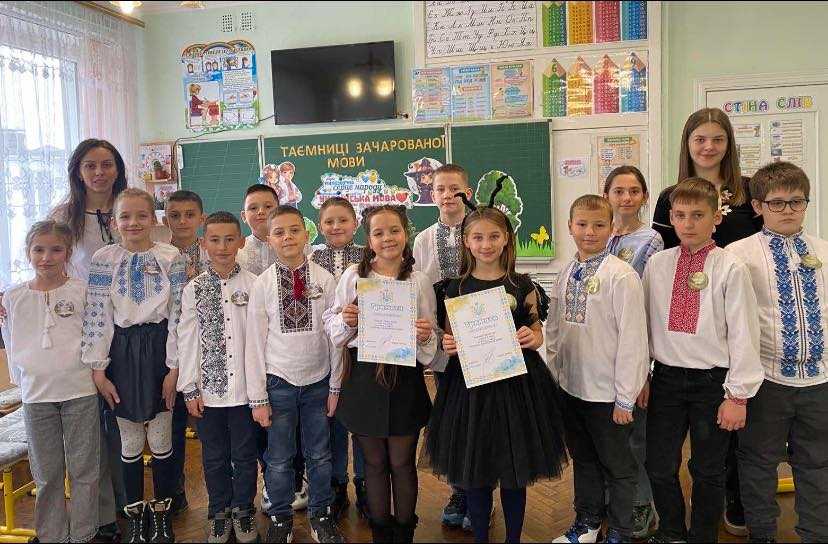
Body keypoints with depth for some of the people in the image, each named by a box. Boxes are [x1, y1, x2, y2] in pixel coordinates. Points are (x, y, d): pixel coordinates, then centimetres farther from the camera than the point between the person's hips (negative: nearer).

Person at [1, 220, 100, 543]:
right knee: (46, 474, 11)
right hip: (36, 395, 2)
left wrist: (96, 374, 2)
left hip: (80, 392, -2)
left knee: (83, 469, 6)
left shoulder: (82, 291, -2)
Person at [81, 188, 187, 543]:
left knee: (161, 440, 7)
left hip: (159, 349, -1)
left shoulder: (171, 258, -4)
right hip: (122, 352, 1)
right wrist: (98, 370, -4)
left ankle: (161, 512, 26)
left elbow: (178, 316, -5)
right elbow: (96, 317, -2)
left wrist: (174, 367, -8)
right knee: (130, 441, 10)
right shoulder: (103, 260, -1)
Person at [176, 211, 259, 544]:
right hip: (208, 388, 1)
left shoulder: (252, 285, -4)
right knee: (214, 456, 15)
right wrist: (190, 388, 0)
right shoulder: (194, 289, 0)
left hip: (245, 387, -1)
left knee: (244, 454, 11)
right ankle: (219, 512, 34)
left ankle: (243, 510, 31)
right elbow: (187, 341, 2)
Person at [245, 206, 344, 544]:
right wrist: (258, 397, -3)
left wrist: (335, 386, 1)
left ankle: (321, 515, 34)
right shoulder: (262, 284, -6)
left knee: (320, 455, 13)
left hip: (318, 381, 1)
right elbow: (255, 342, -3)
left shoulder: (324, 279, -6)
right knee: (279, 459, 10)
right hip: (278, 382, 0)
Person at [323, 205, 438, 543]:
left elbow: (430, 343, 3)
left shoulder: (419, 281, -1)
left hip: (404, 378, 0)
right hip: (363, 376, 1)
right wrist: (346, 320, -14)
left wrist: (425, 336, -18)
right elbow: (332, 326, 6)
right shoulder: (353, 277, -2)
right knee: (374, 462, 14)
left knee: (402, 462, 11)